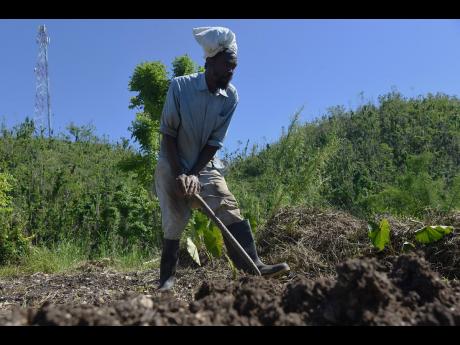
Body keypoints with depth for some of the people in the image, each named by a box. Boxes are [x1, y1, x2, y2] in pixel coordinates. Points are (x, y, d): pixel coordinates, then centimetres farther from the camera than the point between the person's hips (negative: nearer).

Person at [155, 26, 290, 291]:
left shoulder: (231, 96, -7)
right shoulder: (180, 86, -15)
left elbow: (214, 143, -7)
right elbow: (168, 134, -12)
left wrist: (194, 175, -15)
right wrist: (180, 175, -17)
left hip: (205, 166, 3)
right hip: (172, 165, -3)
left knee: (229, 208, -13)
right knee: (174, 222, -3)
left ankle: (252, 265, -20)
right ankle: (168, 277, 11)